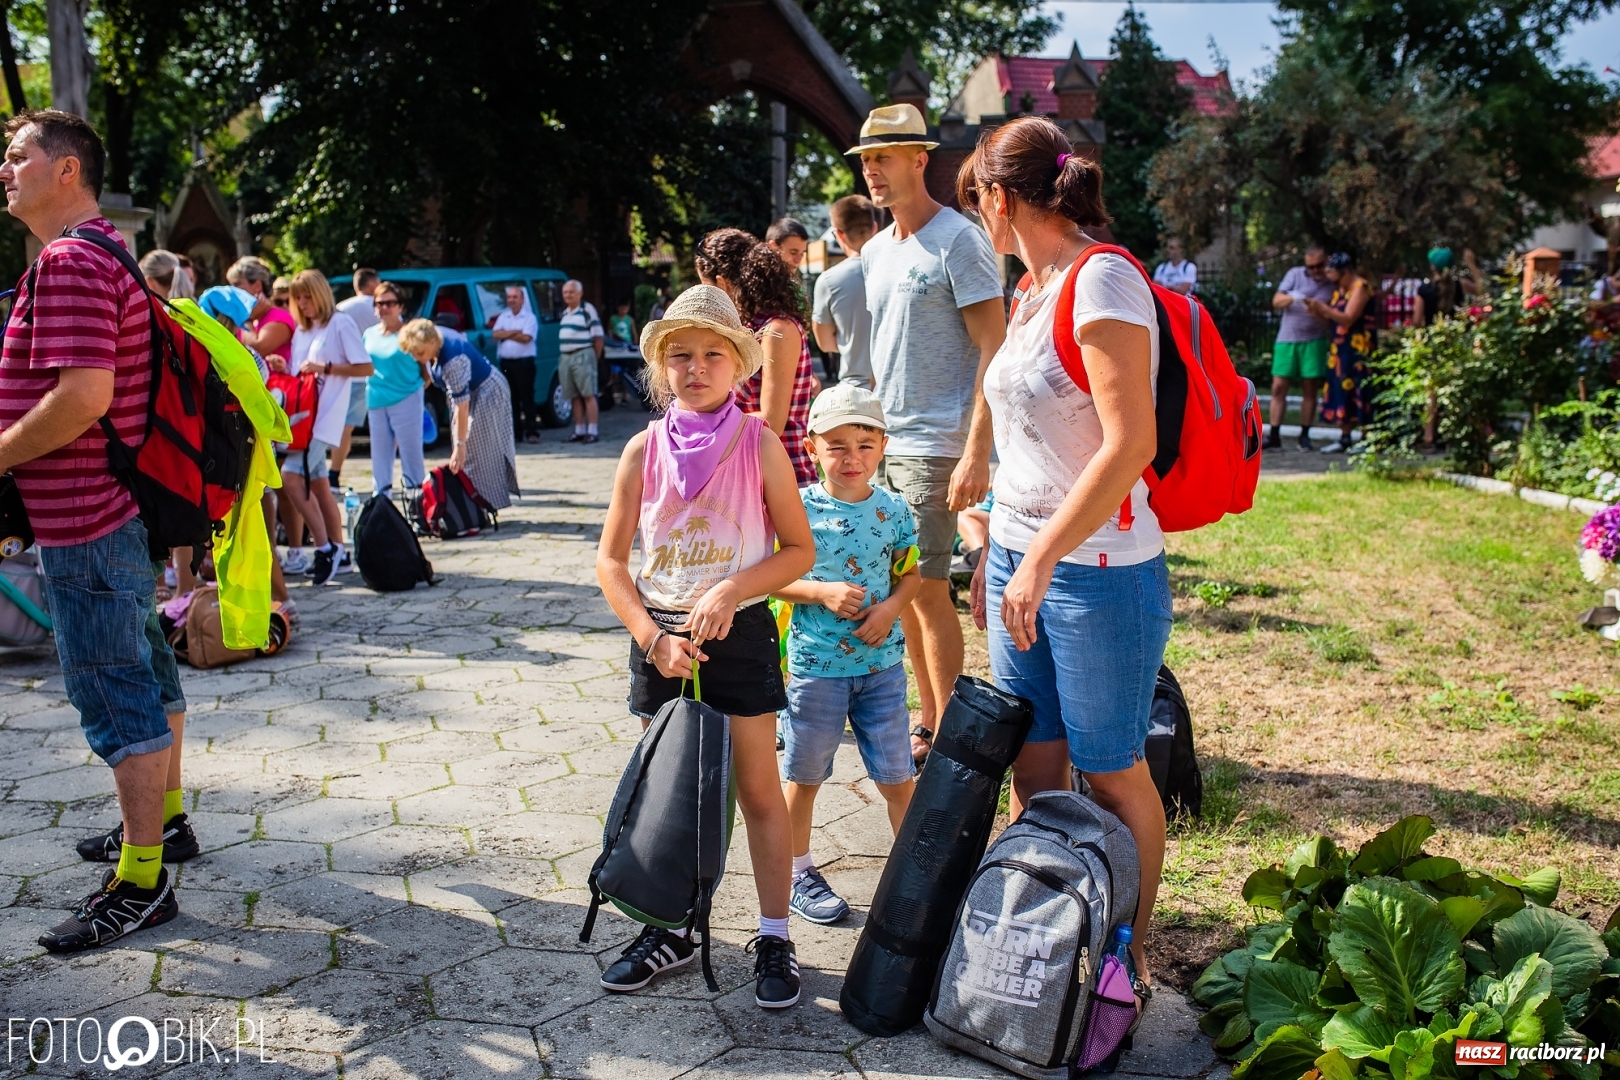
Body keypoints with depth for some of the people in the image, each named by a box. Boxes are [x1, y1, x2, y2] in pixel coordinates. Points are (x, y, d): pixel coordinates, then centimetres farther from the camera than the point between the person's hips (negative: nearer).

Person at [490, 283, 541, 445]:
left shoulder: (529, 317, -2)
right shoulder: (503, 317, 13)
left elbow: (526, 338, -15)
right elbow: (495, 334, 0)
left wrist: (506, 334, -4)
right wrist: (515, 332, -10)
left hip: (524, 362, -5)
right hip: (506, 362, 5)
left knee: (527, 397, -7)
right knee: (511, 398, 8)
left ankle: (531, 431, -7)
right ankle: (514, 431, 13)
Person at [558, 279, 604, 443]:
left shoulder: (587, 310, -6)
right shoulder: (565, 312, 17)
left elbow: (598, 336, -8)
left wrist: (595, 358, -7)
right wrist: (562, 357, 14)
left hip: (582, 356, -7)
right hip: (565, 357, 7)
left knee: (588, 395, -7)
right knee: (575, 396, 9)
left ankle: (592, 431, -6)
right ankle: (579, 431, 13)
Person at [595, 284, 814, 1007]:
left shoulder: (759, 445, -6)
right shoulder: (645, 450, -1)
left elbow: (800, 549, -4)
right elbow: (610, 559, 0)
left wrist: (732, 589, -19)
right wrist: (651, 637, -11)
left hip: (739, 631, -2)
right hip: (660, 635, 2)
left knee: (758, 789, 5)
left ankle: (774, 939, 16)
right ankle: (668, 929, 27)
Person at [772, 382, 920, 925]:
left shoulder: (893, 509, 0)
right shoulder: (798, 508, -8)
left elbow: (911, 574, 9)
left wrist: (891, 607, -10)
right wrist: (823, 593, -19)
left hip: (882, 663, 2)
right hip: (815, 665, -2)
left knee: (897, 777, 8)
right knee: (804, 776, 12)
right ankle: (799, 871, 30)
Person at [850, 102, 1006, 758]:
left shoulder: (958, 241, -9)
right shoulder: (875, 251, 14)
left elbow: (993, 350, -14)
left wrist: (977, 451, -21)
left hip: (935, 446, -8)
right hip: (882, 443, 8)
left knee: (927, 588, -5)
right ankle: (929, 720, 22)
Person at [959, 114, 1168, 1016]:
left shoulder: (1103, 279, -14)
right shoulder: (1040, 290, 13)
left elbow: (1130, 443, -23)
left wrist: (1043, 557, -23)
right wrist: (997, 552, 19)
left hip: (1097, 571, -8)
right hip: (1024, 565, 8)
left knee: (1112, 772, 7)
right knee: (1032, 769, 14)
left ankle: (1132, 955, 25)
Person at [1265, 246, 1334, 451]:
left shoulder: (1333, 285, 2)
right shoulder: (1295, 274, 5)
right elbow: (1276, 301, -1)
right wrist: (1292, 298, -22)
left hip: (1314, 340, -1)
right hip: (1287, 338, 1)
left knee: (1310, 389, 2)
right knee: (1278, 387, -4)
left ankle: (1304, 436, 10)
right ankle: (1274, 436, -1)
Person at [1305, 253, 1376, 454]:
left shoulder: (1360, 287, -10)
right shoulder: (1340, 289, 15)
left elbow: (1348, 318, -19)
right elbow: (1332, 317, 14)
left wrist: (1323, 307, -21)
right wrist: (1317, 311, -2)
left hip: (1359, 346, -8)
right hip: (1341, 346, 9)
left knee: (1358, 389, -8)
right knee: (1341, 391, 6)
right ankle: (1345, 438, 10)